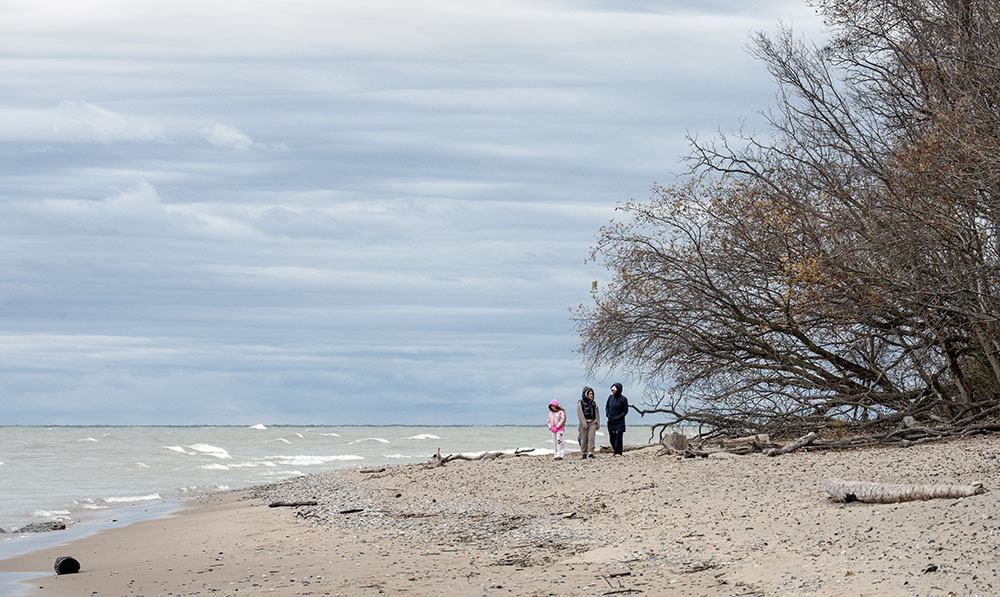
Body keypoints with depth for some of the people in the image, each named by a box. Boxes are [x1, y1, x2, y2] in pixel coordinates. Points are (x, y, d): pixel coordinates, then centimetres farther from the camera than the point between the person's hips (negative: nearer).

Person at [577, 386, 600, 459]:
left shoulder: (594, 403, 13)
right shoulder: (580, 403, -1)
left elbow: (597, 414, 15)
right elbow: (580, 415, -7)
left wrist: (598, 424, 8)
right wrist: (584, 424, -14)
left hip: (592, 423, 3)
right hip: (584, 423, -3)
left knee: (591, 438, -11)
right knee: (584, 439, 1)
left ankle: (590, 453, -15)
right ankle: (584, 453, 11)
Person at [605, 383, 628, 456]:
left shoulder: (623, 399, -7)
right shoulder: (610, 397, 5)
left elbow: (625, 411, -5)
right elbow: (607, 407, 19)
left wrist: (617, 418, -12)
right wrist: (607, 414, 1)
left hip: (619, 422, -4)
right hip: (610, 422, 4)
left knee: (619, 437, -11)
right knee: (612, 438, 5)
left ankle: (618, 452, -8)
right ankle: (616, 450, 20)